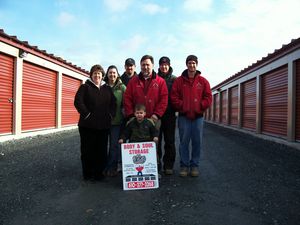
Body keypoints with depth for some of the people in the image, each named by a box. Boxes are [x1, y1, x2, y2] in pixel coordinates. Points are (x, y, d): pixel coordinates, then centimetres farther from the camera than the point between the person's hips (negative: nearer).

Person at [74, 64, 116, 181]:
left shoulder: (107, 89, 15)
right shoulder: (85, 87, 4)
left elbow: (113, 103, 13)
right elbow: (78, 102, -8)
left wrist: (110, 115, 1)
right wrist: (87, 114, -12)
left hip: (104, 125, 3)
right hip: (88, 125, -3)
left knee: (102, 150, 7)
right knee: (88, 149, 3)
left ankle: (99, 172, 20)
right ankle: (88, 174, 16)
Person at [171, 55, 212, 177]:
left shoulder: (203, 81, 6)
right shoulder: (179, 80, 4)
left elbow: (208, 98, 5)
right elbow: (174, 97, 0)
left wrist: (200, 107, -6)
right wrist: (182, 107, -8)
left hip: (198, 116, 1)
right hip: (183, 116, -1)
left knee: (197, 142, 5)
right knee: (184, 142, 4)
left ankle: (194, 165, 19)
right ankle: (184, 165, 15)